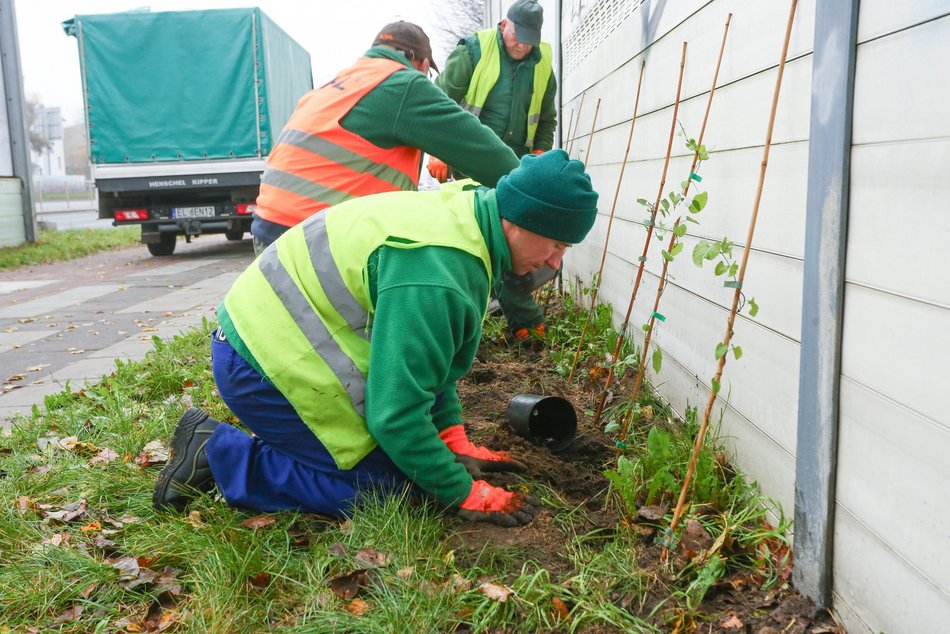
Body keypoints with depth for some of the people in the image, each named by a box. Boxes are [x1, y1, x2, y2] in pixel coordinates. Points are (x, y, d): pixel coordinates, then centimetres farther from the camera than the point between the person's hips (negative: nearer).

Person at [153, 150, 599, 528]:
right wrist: (464, 494, -14)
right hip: (264, 365, -10)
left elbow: (430, 354, 14)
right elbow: (396, 412, -26)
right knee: (384, 480, -9)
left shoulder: (460, 217, 5)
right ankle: (219, 455, -1)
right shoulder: (433, 273, -29)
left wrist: (455, 442, 10)